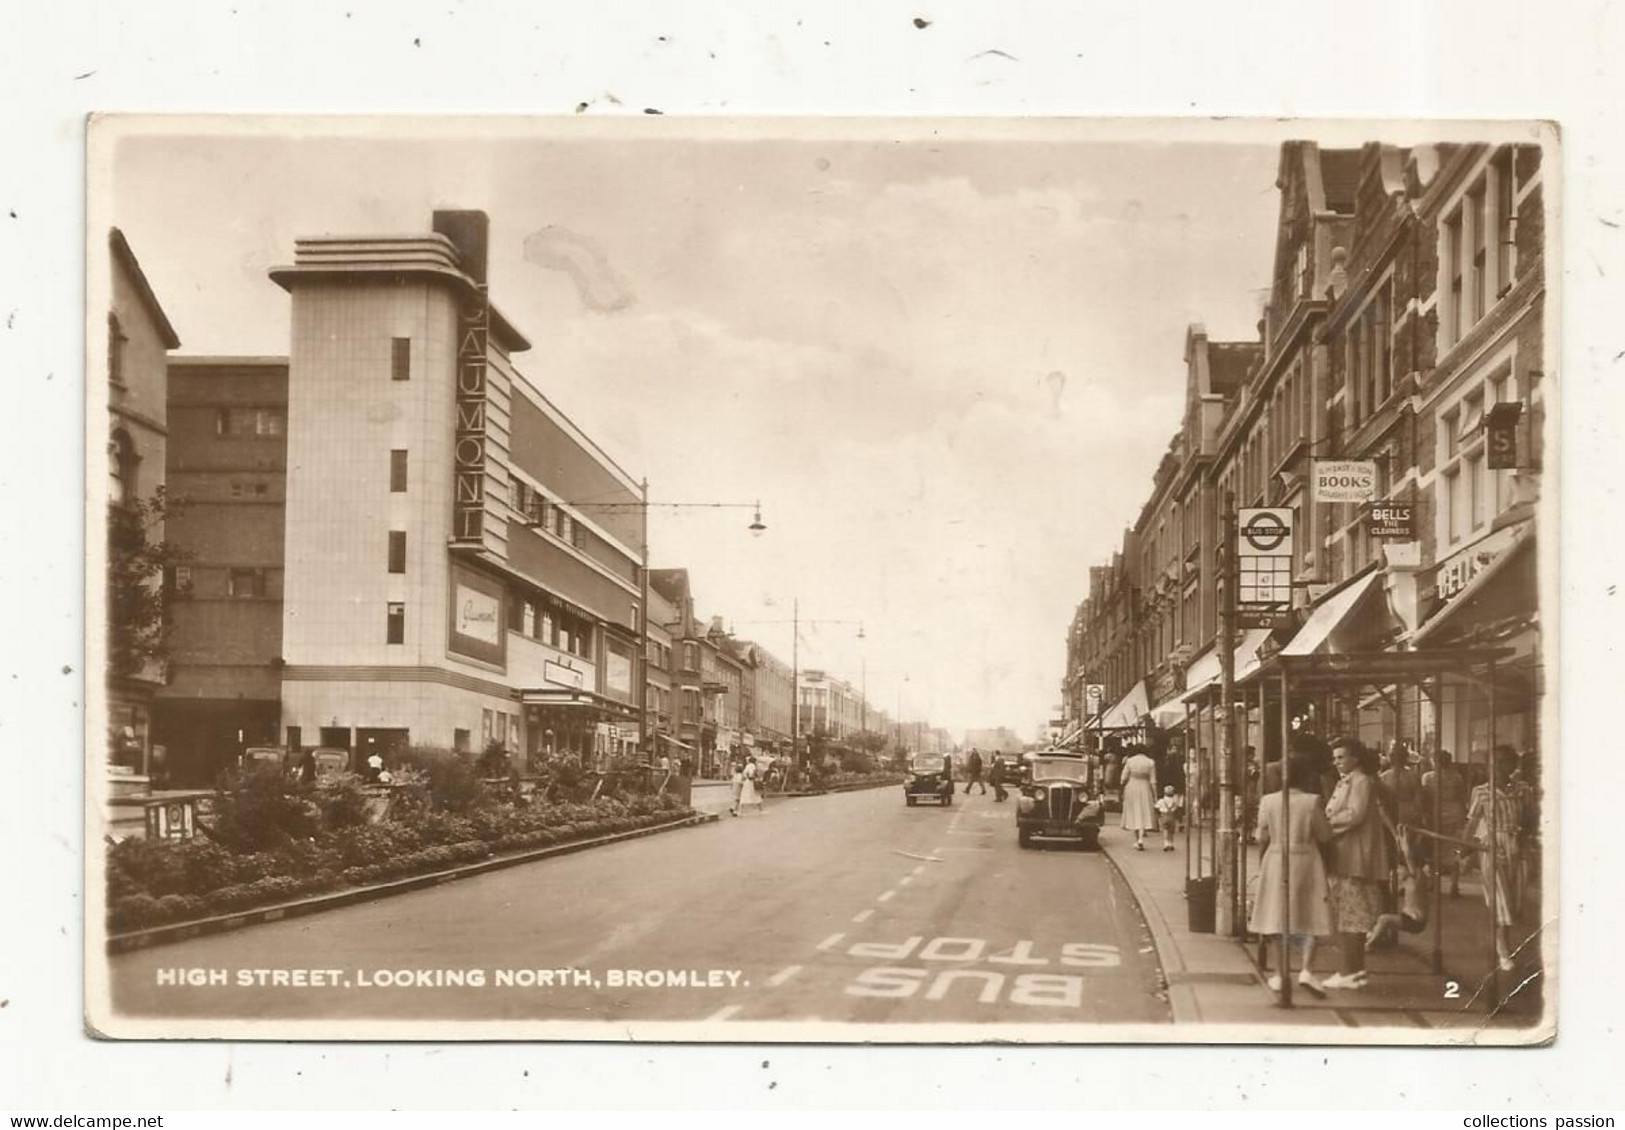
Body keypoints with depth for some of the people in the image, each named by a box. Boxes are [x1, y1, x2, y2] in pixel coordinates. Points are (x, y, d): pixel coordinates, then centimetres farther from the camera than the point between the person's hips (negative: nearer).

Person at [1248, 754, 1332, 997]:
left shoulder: (1268, 801, -6)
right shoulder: (1311, 802, -13)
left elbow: (1263, 837, 2)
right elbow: (1324, 835, -6)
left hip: (1276, 863, 3)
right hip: (1305, 863, -3)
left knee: (1280, 919, 13)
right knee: (1310, 917, 6)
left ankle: (1280, 974, 18)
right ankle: (1305, 969, -12)